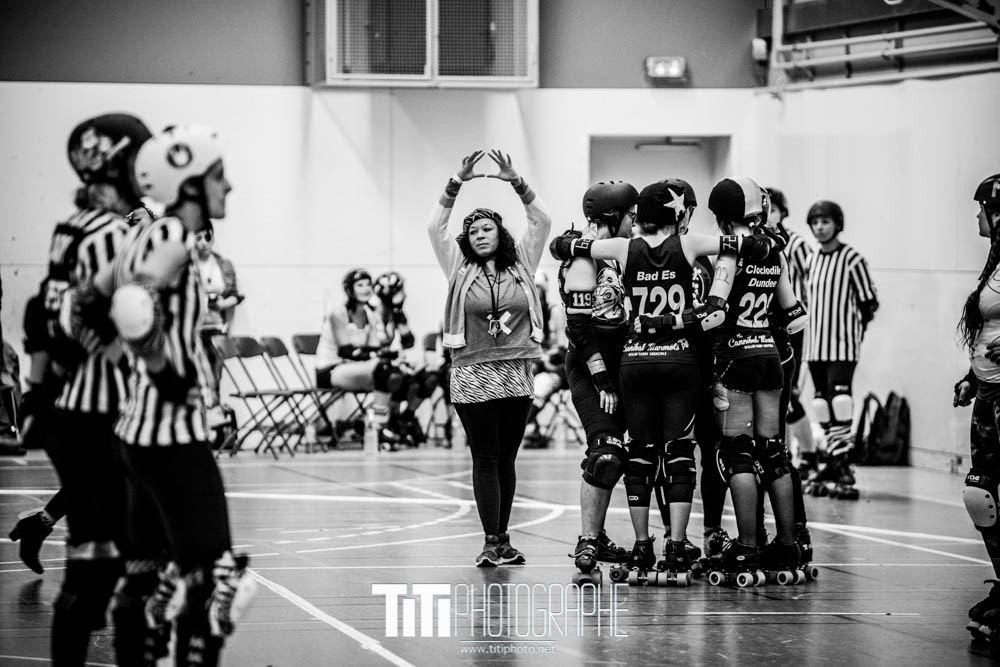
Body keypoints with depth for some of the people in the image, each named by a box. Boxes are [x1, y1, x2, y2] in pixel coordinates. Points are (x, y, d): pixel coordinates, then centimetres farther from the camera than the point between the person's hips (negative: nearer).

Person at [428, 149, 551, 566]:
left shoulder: (521, 264, 8)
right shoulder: (460, 268, 4)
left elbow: (541, 221, 4)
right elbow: (435, 227, -3)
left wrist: (515, 182, -6)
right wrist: (457, 184, -11)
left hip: (516, 375, 2)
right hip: (473, 376, -2)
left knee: (507, 458, 9)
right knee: (485, 459, -2)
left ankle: (503, 539, 15)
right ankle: (491, 542, -2)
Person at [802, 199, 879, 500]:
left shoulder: (851, 258, -7)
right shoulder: (813, 261, 14)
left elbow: (869, 302, -4)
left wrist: (855, 330, -2)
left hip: (842, 347, -7)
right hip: (816, 347, 7)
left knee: (839, 404, -15)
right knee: (822, 406, 9)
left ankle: (841, 469, -17)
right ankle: (831, 462, 16)